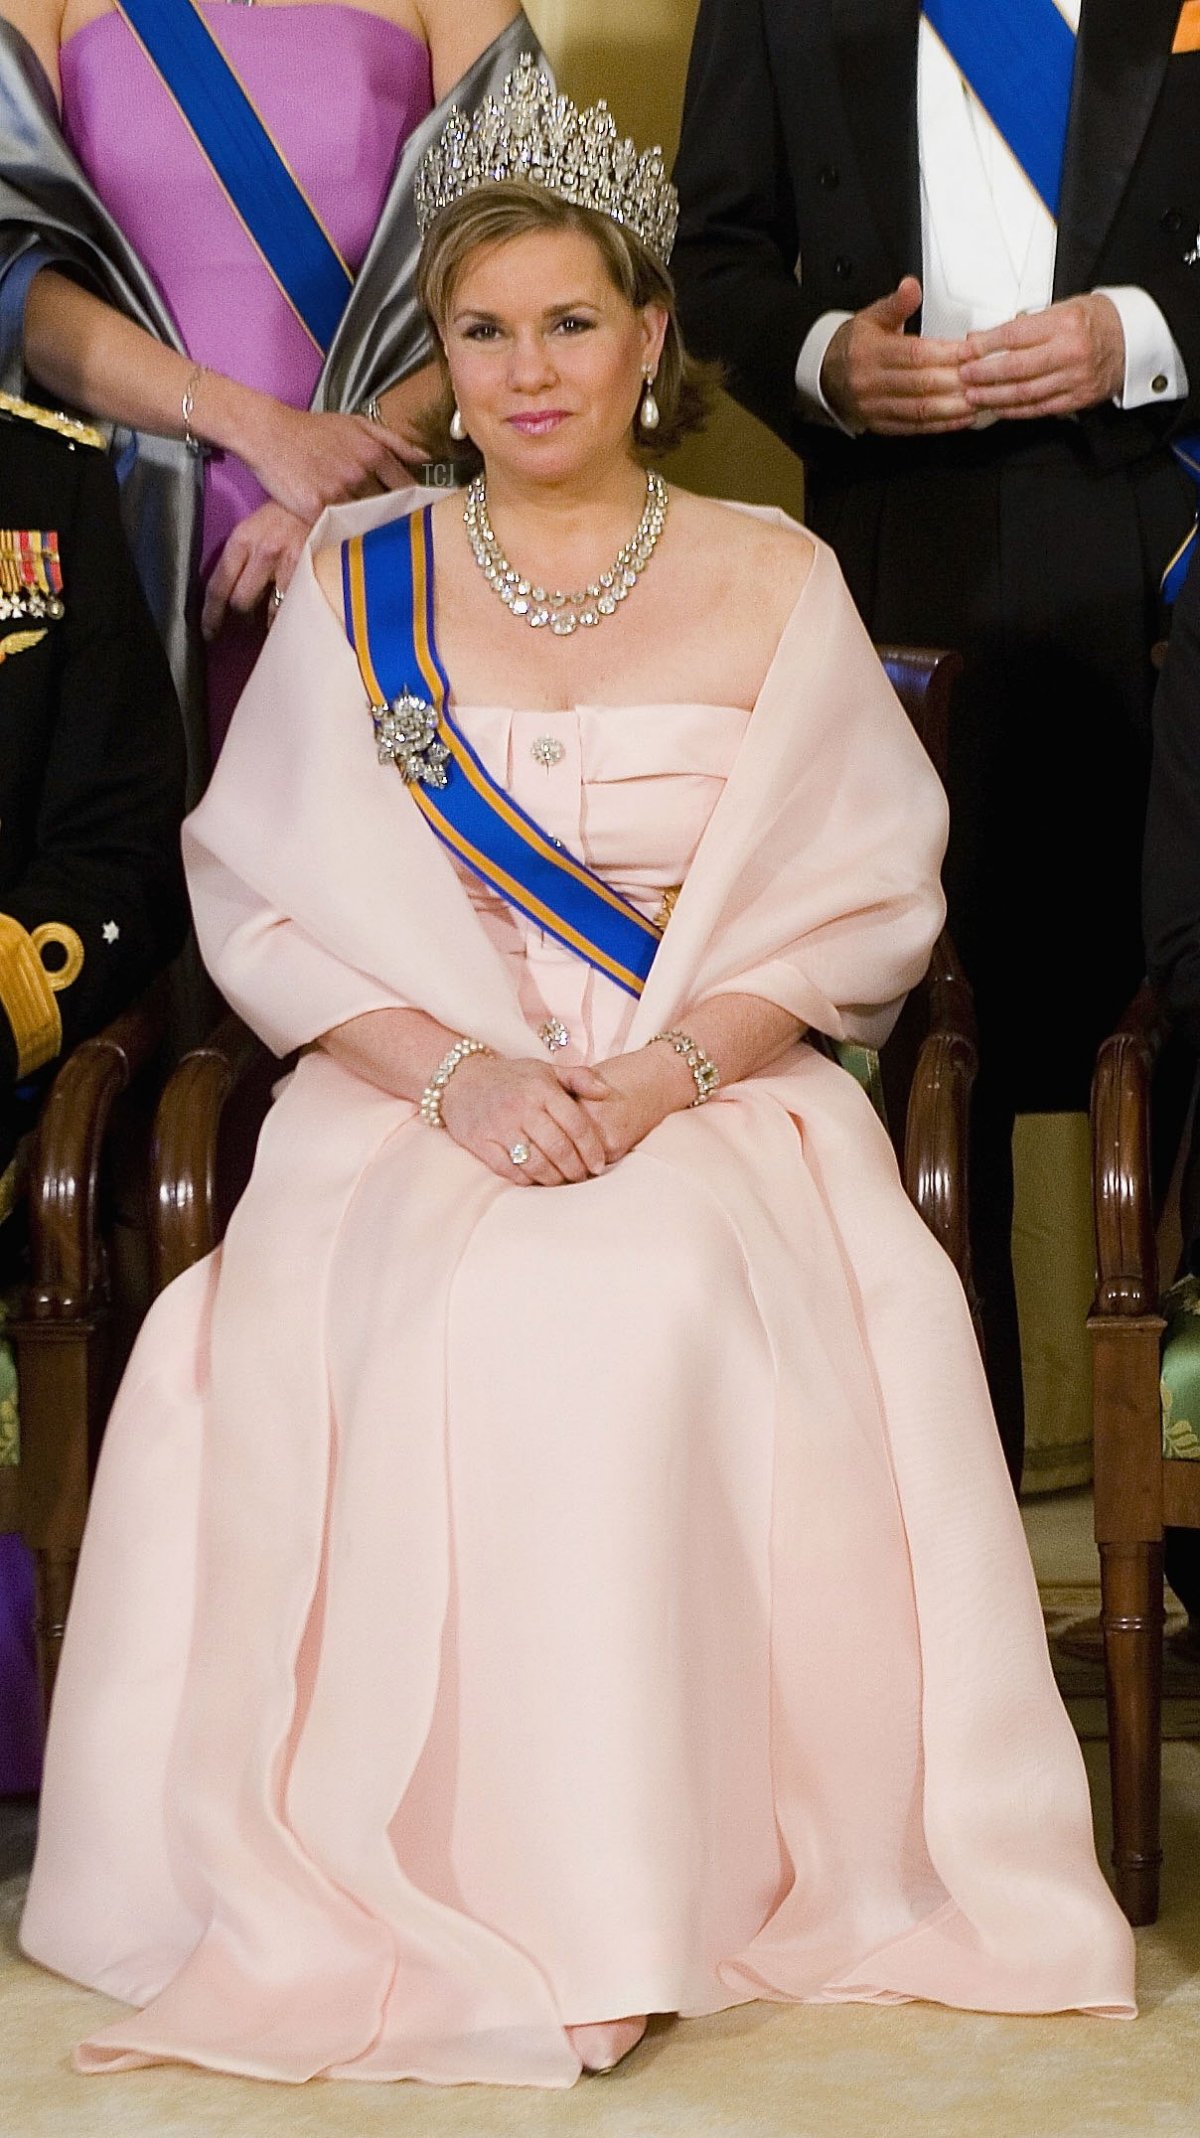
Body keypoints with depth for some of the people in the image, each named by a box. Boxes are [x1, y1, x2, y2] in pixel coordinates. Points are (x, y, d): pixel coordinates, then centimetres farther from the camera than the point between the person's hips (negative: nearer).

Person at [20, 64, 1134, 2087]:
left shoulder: (773, 584, 9)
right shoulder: (356, 587, 11)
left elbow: (865, 902, 4)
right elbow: (265, 901, 4)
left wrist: (662, 1076, -12)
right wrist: (459, 1071, -13)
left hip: (718, 1105, 0)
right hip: (419, 1102, 1)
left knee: (652, 1301, -33)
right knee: (463, 1320, -32)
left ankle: (692, 1862, -23)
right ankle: (454, 1869, -22)